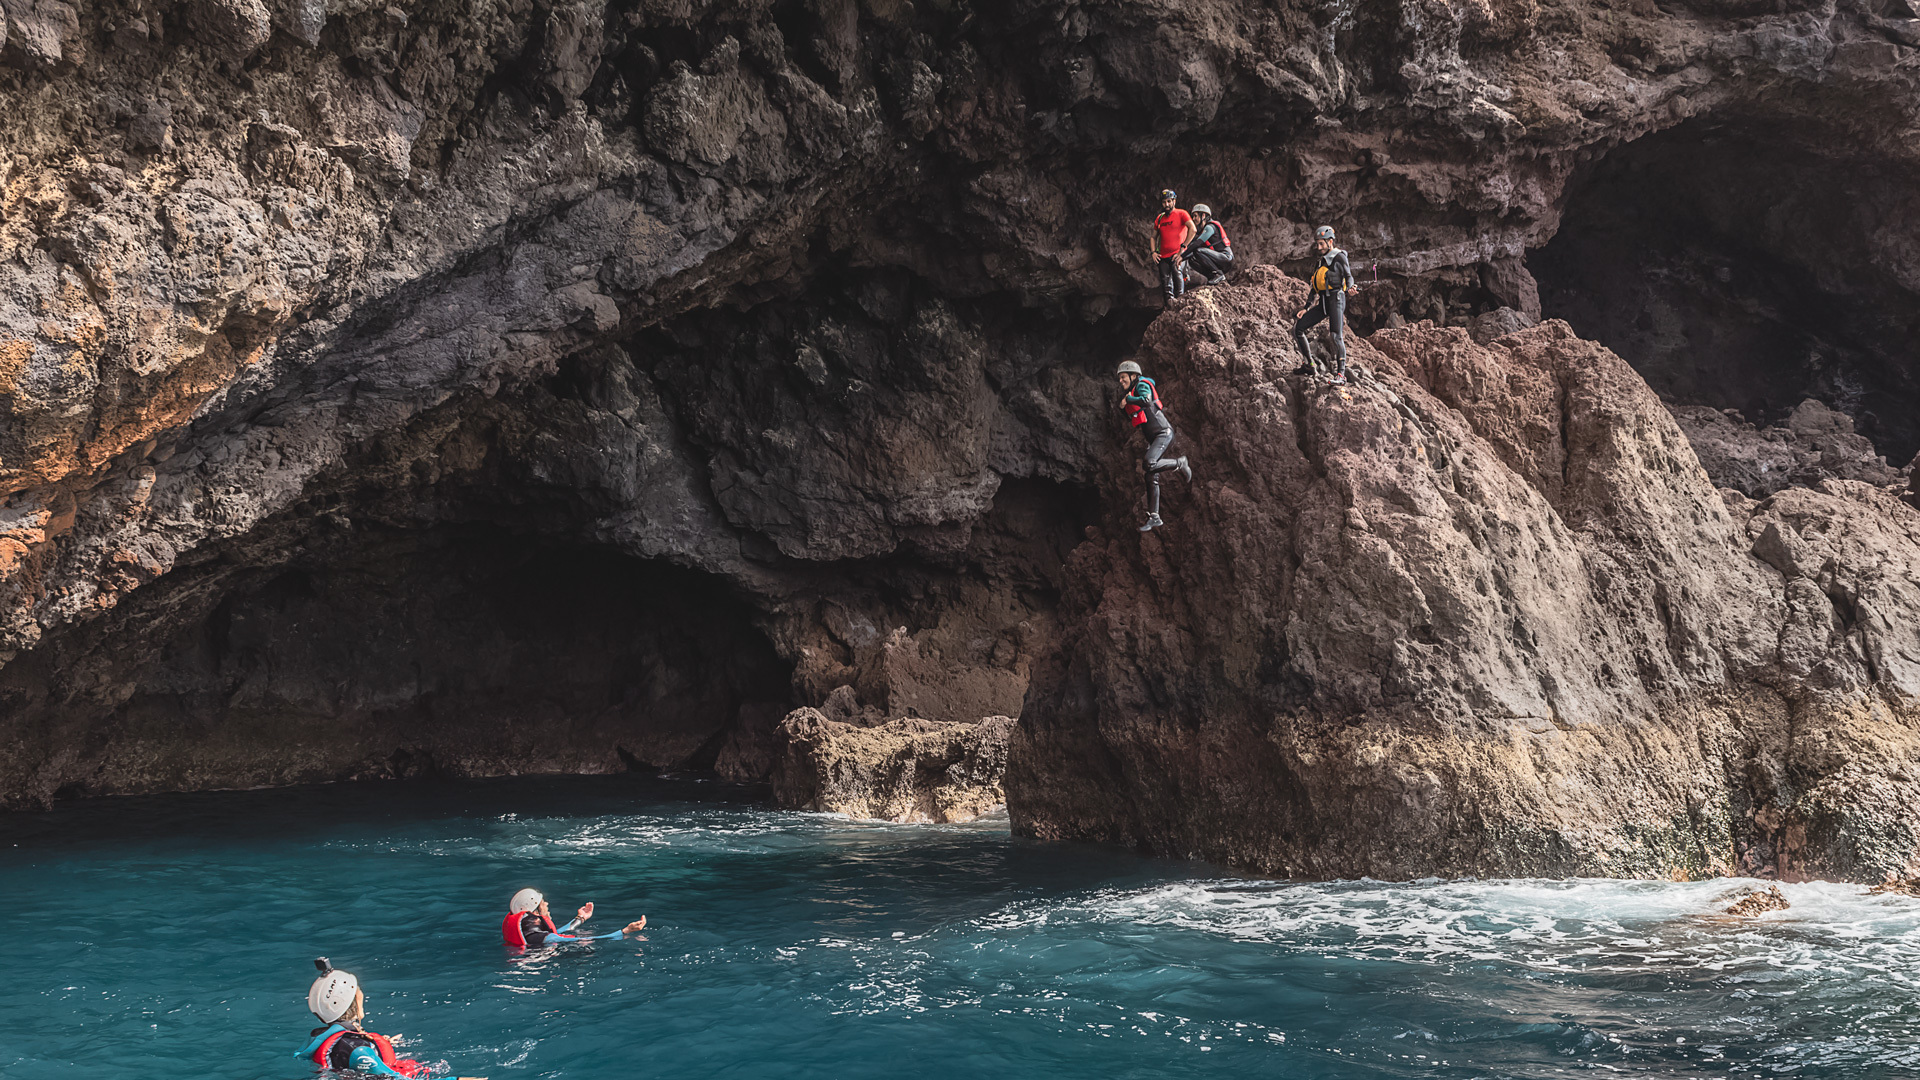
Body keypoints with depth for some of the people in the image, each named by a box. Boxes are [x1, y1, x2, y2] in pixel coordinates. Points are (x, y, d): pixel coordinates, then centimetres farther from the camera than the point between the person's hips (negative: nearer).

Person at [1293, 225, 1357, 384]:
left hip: (1336, 298, -8)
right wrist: (1307, 307, 22)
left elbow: (1349, 275, -6)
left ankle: (1341, 373, -17)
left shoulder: (1339, 257, 0)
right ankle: (1309, 364, 11)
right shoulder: (1322, 260, 22)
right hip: (1323, 302, 8)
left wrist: (1349, 287, -30)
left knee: (1336, 336, -18)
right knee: (1298, 329, 3)